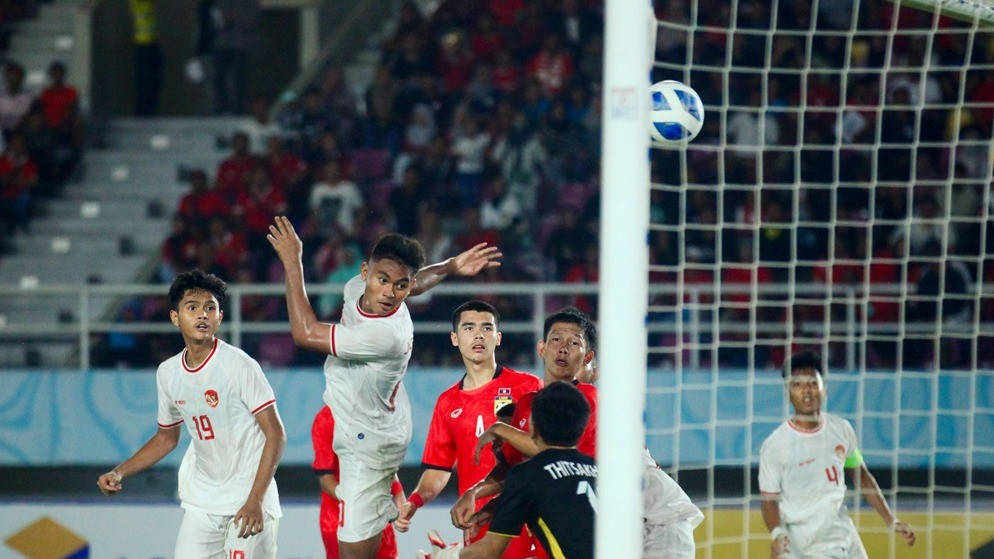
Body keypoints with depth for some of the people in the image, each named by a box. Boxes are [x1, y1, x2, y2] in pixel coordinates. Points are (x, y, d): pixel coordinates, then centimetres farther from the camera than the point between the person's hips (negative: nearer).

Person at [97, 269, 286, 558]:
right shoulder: (168, 373, 4)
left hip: (250, 501, -6)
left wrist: (255, 500, -21)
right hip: (201, 502, 6)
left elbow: (275, 434, -14)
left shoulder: (240, 365, -14)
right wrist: (119, 473, 9)